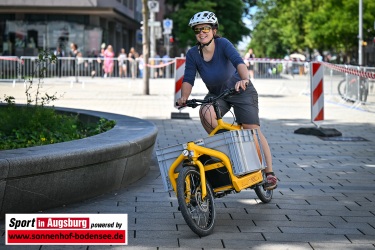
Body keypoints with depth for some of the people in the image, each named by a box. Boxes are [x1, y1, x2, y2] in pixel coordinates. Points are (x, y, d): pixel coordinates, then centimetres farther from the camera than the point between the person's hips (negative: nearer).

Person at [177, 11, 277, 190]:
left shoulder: (223, 44, -22)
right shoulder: (193, 54, -12)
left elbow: (238, 61, -37)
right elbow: (188, 79, -15)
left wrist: (244, 79, -56)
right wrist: (184, 97, -34)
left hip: (241, 92, -3)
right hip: (216, 94, 3)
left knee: (253, 131, -11)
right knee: (205, 112, -29)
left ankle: (269, 173, 0)